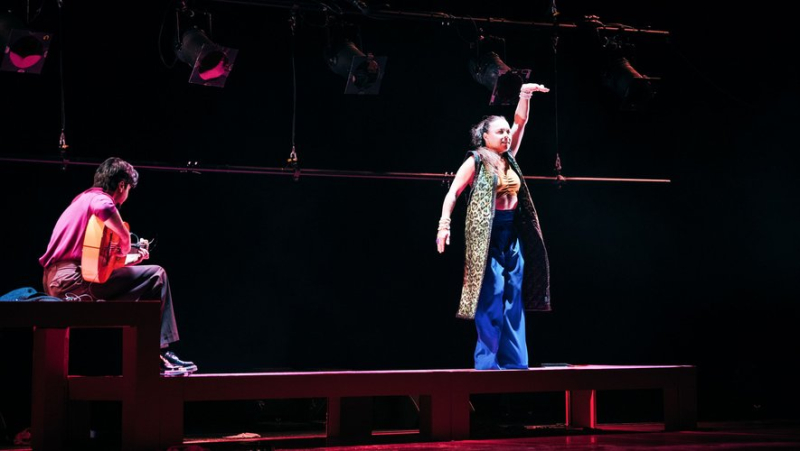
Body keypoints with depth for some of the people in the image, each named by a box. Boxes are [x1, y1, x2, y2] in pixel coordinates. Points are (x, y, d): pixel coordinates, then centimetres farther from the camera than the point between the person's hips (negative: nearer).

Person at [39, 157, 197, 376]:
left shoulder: (83, 198, 26)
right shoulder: (98, 198, -4)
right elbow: (104, 208, -33)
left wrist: (129, 259, 27)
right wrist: (126, 243, -17)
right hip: (74, 278, -10)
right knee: (156, 275, -7)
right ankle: (159, 353, -6)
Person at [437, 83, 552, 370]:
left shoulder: (507, 158, 13)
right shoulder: (476, 160, -3)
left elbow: (520, 123, 12)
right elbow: (453, 193, -7)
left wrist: (525, 95, -1)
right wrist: (444, 225, -18)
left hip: (513, 234, 7)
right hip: (488, 235, -7)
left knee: (514, 300, 5)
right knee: (491, 298, -9)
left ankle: (514, 361, 9)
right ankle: (487, 362, -6)